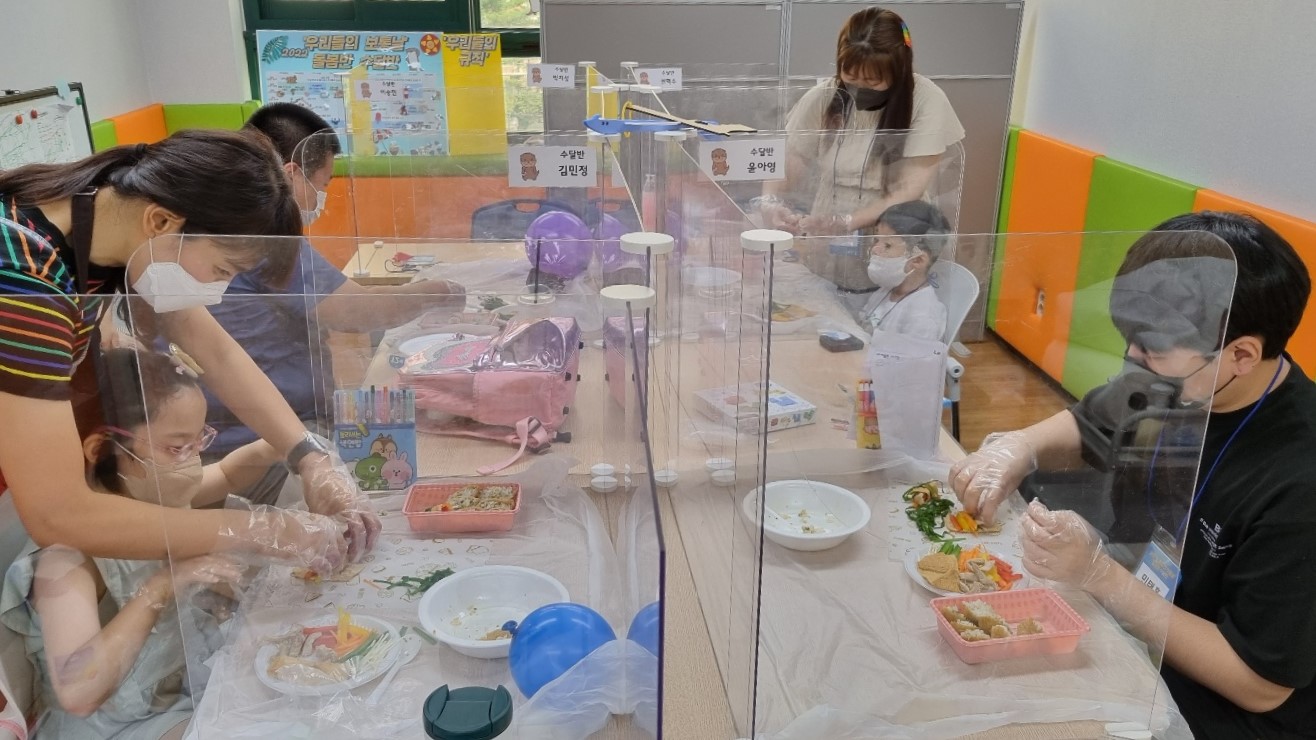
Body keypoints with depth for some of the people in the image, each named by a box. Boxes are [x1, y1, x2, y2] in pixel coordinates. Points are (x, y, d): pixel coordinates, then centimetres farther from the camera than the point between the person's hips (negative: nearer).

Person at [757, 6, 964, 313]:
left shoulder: (926, 102, -11)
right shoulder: (823, 97, -3)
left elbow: (909, 193, -16)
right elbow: (786, 168, -1)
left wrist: (844, 223, -29)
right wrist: (770, 202, -23)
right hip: (822, 259, 2)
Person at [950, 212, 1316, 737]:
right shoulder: (1178, 382, -12)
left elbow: (1260, 685, -25)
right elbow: (1086, 425, 8)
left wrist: (1097, 574, -30)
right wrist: (1019, 447, -14)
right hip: (1129, 623, 6)